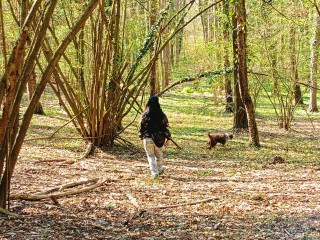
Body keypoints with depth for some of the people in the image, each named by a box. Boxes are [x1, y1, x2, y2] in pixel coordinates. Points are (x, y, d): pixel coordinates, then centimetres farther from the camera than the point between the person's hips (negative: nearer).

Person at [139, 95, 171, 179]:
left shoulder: (144, 115, -5)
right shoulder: (162, 115, -8)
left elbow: (141, 127, 3)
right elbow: (166, 127, -4)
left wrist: (141, 137, 16)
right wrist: (168, 138, 5)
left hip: (148, 138, 0)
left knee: (151, 156, 9)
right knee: (159, 155, 19)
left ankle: (154, 172, -4)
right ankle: (160, 170, 33)